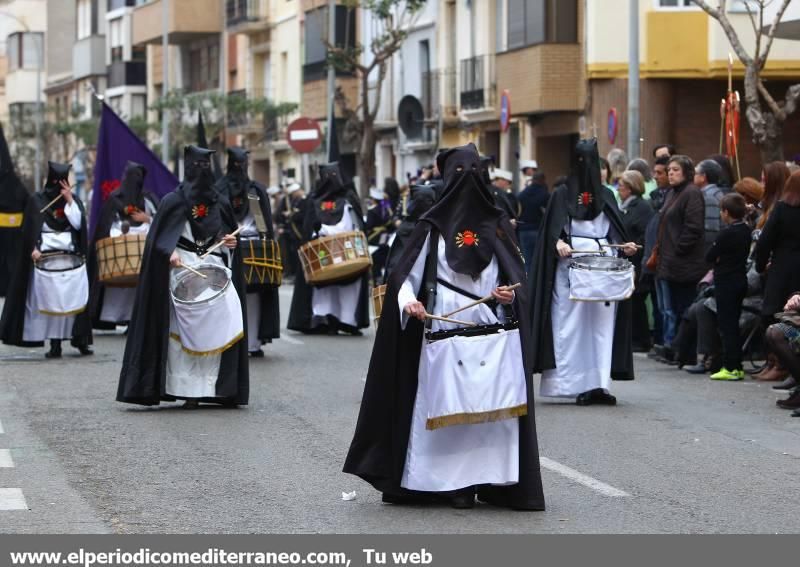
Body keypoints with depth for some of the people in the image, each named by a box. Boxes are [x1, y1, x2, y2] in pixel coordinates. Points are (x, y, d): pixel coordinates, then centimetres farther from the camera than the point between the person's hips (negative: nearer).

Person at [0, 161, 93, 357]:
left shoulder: (74, 200, 9)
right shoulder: (37, 201, 4)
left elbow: (78, 223, -4)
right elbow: (30, 228, 0)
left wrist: (69, 200, -9)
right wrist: (33, 249, -14)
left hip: (72, 259, 2)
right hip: (45, 259, -1)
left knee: (76, 300, -7)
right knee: (49, 302, -5)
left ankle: (79, 338, -6)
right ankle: (55, 343, -4)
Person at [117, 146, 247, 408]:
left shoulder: (220, 203, 13)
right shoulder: (174, 201, 1)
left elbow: (230, 235, 23)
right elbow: (158, 239, -1)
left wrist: (230, 242, 1)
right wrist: (170, 252, -19)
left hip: (215, 271, 3)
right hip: (183, 272, -3)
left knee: (228, 323, -12)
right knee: (186, 331, -9)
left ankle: (225, 389, -8)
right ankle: (188, 391, -5)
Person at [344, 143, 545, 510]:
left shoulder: (496, 224, 11)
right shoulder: (433, 227, 6)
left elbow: (518, 275, 14)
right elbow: (407, 274, 2)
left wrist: (510, 294, -7)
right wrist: (408, 301, -17)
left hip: (495, 339, 1)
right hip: (444, 339, -1)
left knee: (495, 408, -5)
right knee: (450, 409, -2)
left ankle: (494, 480, 0)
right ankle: (458, 484, 3)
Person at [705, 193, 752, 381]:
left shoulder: (726, 233, -19)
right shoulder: (746, 230, 6)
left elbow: (709, 256, -15)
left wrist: (716, 260, 5)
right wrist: (720, 260, 3)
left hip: (726, 283, -8)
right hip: (740, 279, 8)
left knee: (727, 325, -4)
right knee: (733, 324, 14)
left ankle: (731, 367, -5)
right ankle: (737, 366, 16)